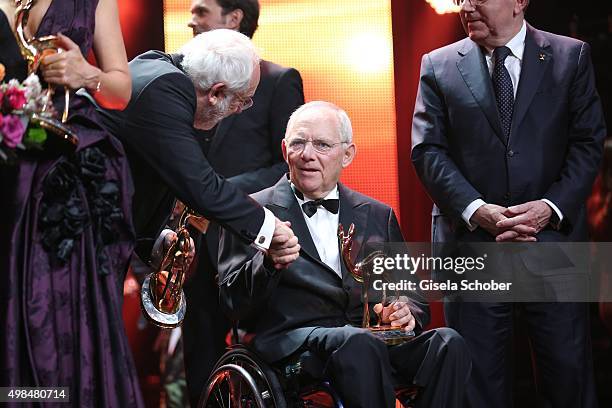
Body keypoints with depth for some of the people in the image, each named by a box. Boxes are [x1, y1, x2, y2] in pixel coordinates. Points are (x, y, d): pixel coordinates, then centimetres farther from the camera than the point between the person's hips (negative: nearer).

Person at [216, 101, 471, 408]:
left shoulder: (377, 216, 22)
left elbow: (412, 292, 24)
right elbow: (233, 302, 1)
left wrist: (408, 312, -1)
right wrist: (269, 262, -19)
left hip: (376, 339, 4)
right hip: (295, 341, -4)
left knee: (448, 342, -25)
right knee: (359, 343, -37)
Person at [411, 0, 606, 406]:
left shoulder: (572, 57, 7)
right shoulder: (439, 66, 7)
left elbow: (588, 143, 3)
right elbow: (428, 151, 0)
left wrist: (552, 207, -12)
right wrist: (477, 210, -14)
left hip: (552, 237, 0)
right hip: (472, 243, 0)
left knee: (568, 369, 1)